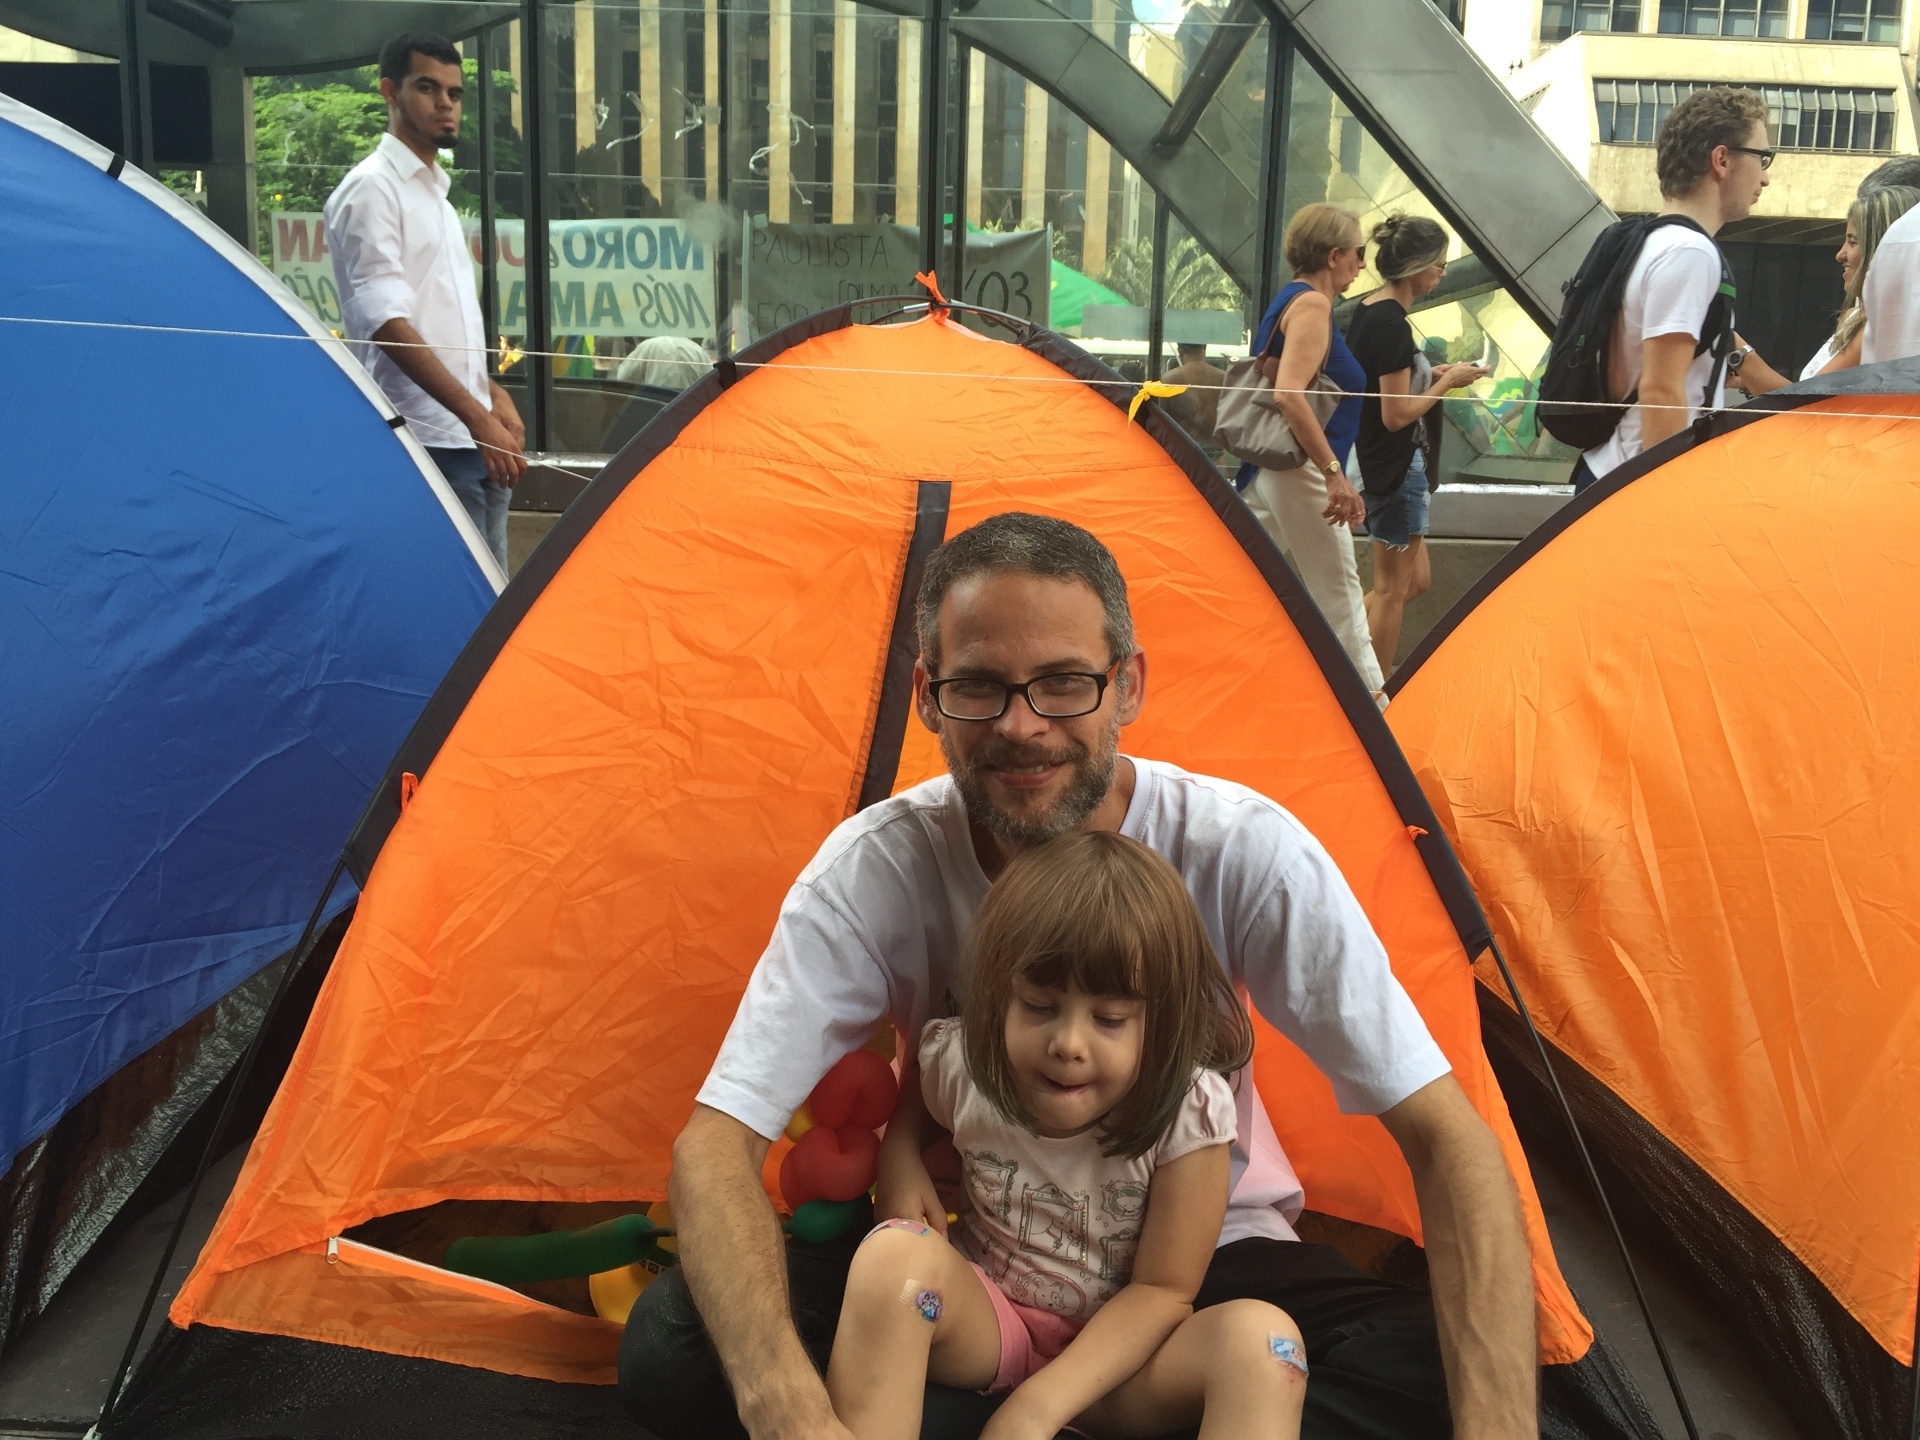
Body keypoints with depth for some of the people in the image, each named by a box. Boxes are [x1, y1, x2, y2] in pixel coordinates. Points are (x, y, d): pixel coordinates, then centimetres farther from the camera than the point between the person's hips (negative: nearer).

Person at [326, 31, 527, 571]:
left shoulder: (439, 193, 20)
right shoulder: (371, 188, -7)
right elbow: (387, 323, -17)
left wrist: (495, 396, 16)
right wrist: (477, 417, -22)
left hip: (476, 439, 9)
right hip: (426, 444, -9)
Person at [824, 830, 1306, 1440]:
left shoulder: (1188, 1112, -21)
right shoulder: (959, 1064, -14)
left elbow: (1160, 1291, -16)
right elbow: (908, 1115, 13)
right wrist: (898, 1159, -11)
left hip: (1116, 1351, -1)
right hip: (982, 1319, 1)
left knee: (1262, 1337, -31)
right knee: (894, 1253, -32)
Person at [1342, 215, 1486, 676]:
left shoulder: (1365, 311, 9)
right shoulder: (1391, 323, -20)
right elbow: (1397, 414, -21)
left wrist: (1429, 375, 9)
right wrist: (1447, 381, -10)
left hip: (1374, 461, 10)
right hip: (1397, 468, -10)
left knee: (1416, 578, 17)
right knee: (1393, 588, 1)